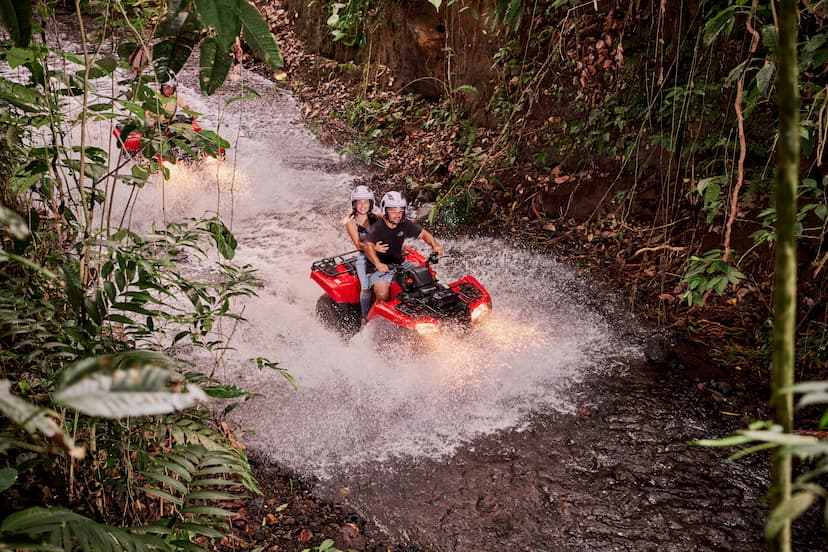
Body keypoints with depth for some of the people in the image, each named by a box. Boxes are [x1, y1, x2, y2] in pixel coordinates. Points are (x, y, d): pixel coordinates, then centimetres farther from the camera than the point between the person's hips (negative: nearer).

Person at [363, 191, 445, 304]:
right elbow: (369, 247, -35)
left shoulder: (405, 224, 0)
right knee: (383, 294, -32)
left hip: (400, 264, 7)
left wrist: (434, 245, -14)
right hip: (380, 268, -7)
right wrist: (378, 264, -55)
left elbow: (423, 233, 8)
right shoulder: (376, 228, -20)